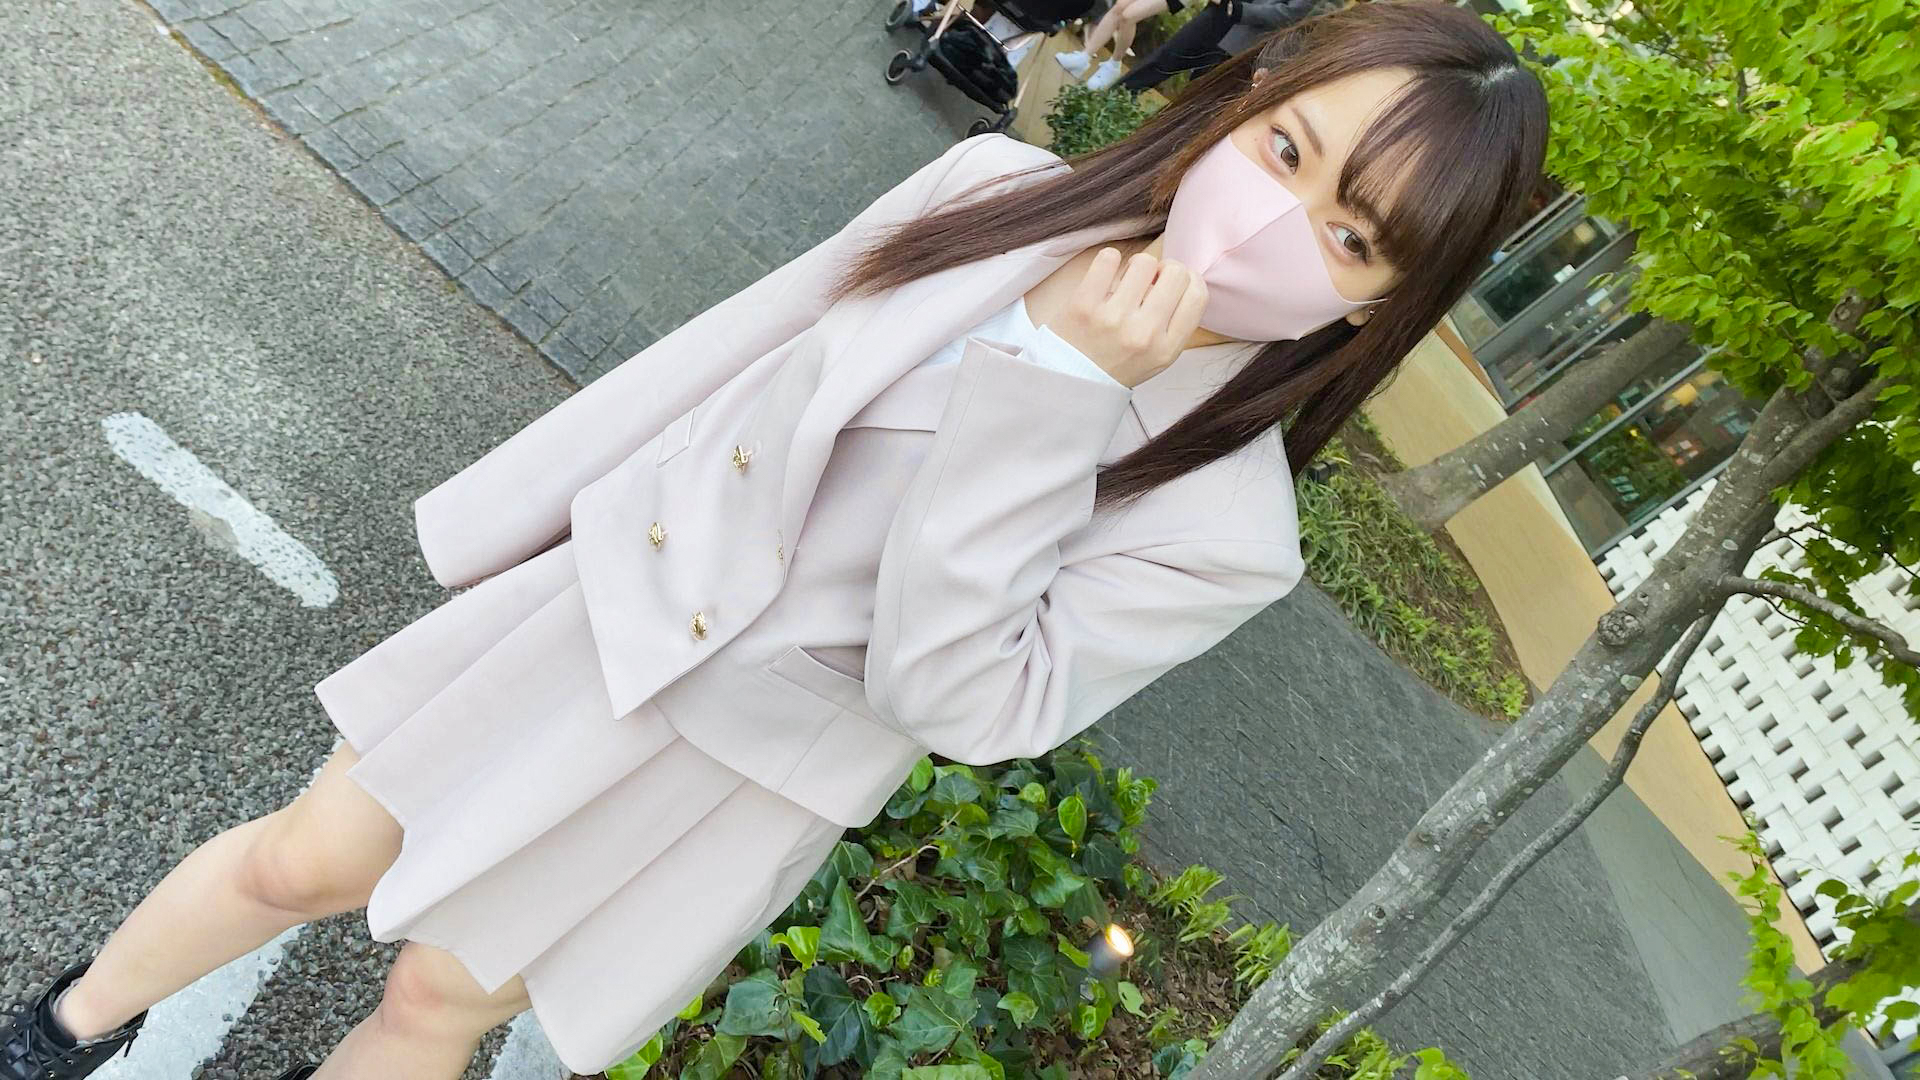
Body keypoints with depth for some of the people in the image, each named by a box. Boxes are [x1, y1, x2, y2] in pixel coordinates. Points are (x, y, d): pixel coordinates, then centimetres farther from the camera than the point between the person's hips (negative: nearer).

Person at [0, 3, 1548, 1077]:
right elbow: (736, 345, -1)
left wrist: (1057, 390, -33)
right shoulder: (999, 189, -11)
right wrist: (514, 505, 8)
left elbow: (954, 698, -25)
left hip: (754, 766, -2)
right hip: (610, 597, 3)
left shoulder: (1229, 532, -20)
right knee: (300, 864, 18)